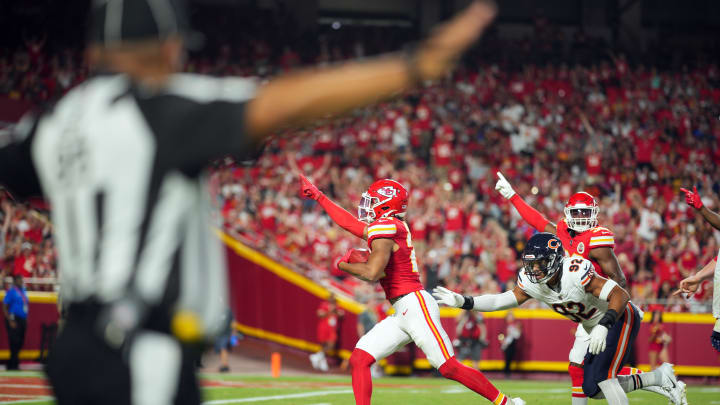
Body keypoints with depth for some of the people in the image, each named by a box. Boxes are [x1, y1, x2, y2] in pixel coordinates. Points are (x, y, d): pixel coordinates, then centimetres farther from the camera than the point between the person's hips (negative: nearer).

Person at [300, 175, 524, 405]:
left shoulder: (384, 229, -11)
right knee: (359, 359, 0)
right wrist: (318, 196, 37)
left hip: (415, 305, -10)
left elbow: (372, 273, -24)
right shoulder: (392, 227, 17)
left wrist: (343, 265, -5)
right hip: (401, 314, 10)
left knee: (449, 368, -10)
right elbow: (351, 223, 31)